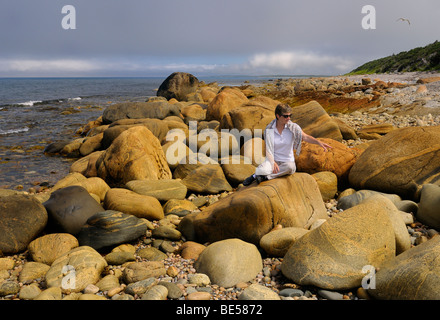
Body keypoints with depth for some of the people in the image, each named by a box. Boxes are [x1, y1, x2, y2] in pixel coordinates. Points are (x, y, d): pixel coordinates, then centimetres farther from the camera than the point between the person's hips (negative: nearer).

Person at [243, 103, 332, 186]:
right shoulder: (269, 129, -5)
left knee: (290, 167, -36)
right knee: (261, 171, -34)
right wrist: (273, 163, -23)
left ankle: (261, 176, -21)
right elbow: (268, 148, -7)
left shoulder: (293, 127, -5)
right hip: (273, 159, -1)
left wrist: (319, 142, -32)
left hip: (287, 161, 1)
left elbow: (305, 137, -14)